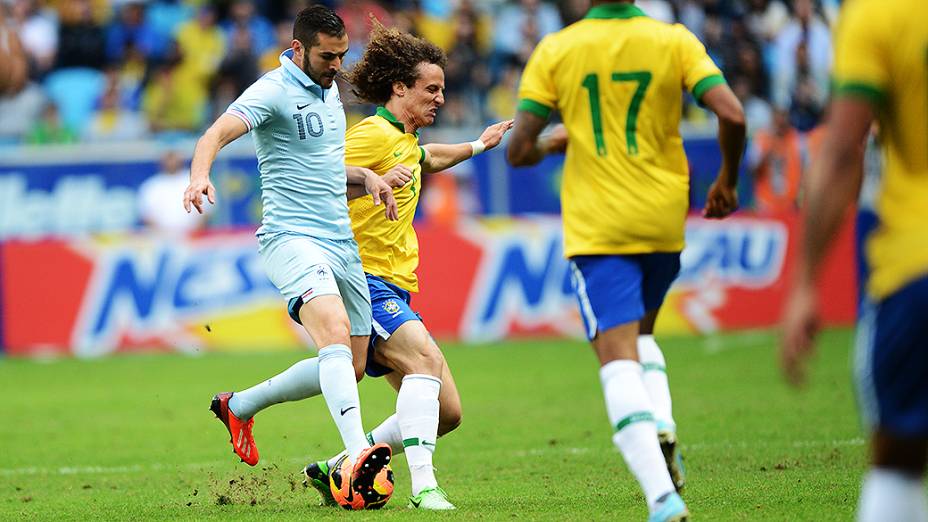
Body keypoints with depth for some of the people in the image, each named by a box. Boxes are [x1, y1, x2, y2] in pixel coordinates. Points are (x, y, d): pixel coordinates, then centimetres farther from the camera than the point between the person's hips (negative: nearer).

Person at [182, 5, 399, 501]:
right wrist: (200, 176, -44)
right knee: (335, 334, -30)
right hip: (292, 235, -8)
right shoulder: (274, 92, -8)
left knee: (346, 367, 6)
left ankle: (239, 406, 26)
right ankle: (358, 456, -45)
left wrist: (366, 176, 11)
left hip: (342, 242, 9)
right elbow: (219, 132, -24)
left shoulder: (330, 90, 18)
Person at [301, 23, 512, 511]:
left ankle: (338, 470, 9)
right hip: (366, 282, -10)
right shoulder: (374, 134, -9)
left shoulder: (405, 141, 21)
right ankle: (423, 486, -41)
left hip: (394, 290, 10)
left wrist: (475, 147, 48)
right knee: (425, 358, -32)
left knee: (446, 412, 3)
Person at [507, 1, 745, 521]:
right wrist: (727, 182, 6)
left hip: (596, 226, -2)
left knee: (618, 355, -6)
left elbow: (518, 151, -2)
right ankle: (662, 428, 0)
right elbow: (733, 116, -12)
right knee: (641, 332, 27)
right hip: (663, 221, 2)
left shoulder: (555, 51, -2)